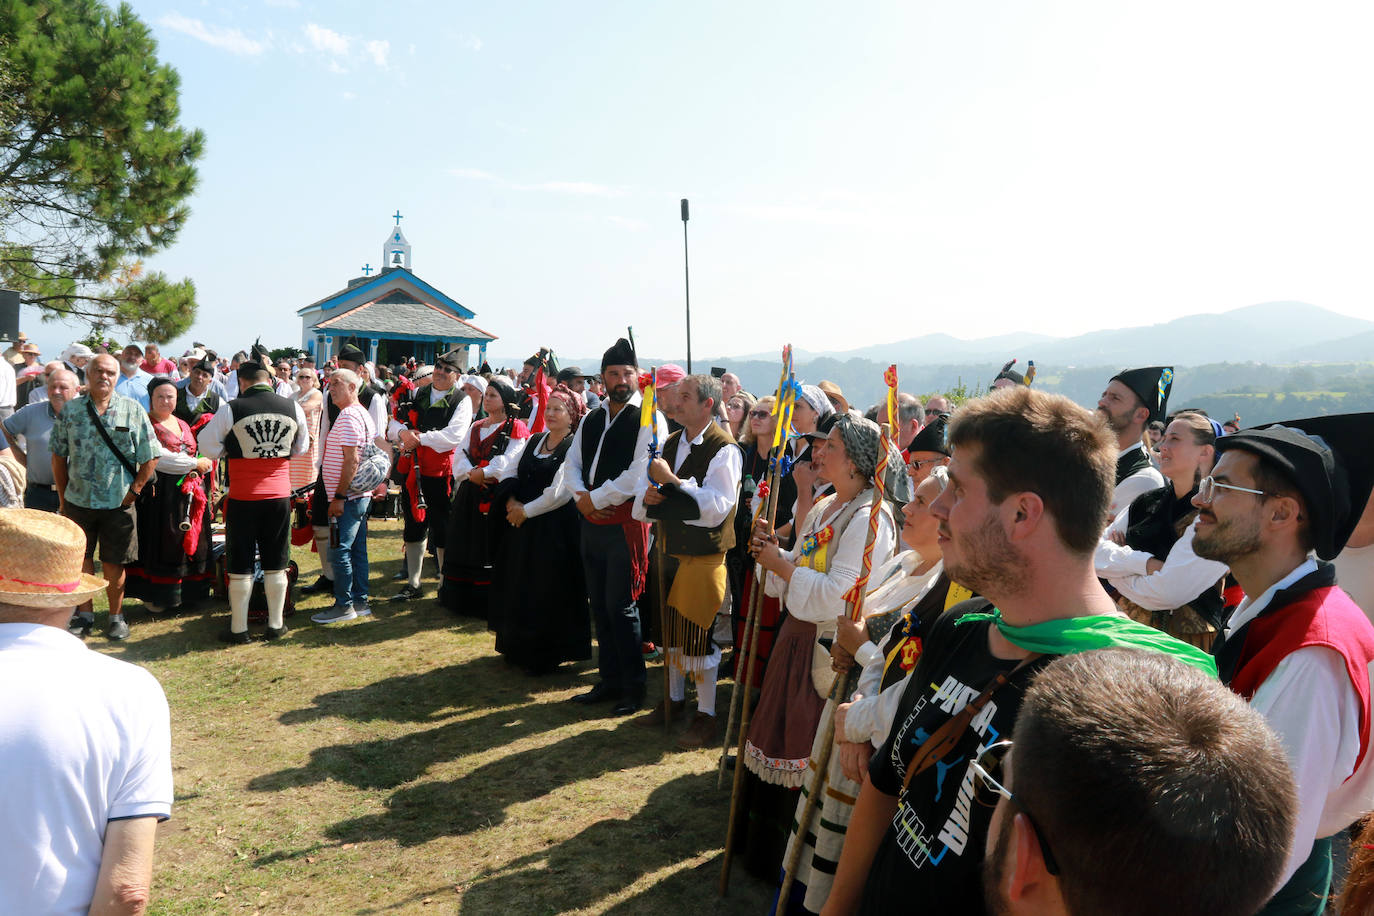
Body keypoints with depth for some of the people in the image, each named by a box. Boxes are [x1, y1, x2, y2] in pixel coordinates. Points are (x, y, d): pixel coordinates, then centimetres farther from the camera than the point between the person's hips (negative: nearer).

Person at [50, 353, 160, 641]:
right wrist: (63, 496, 6)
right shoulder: (70, 410, 4)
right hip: (77, 500, 2)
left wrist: (134, 490, -5)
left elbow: (150, 457, -1)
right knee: (80, 560, 10)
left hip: (118, 502, -2)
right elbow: (59, 456, 8)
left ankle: (116, 616, 19)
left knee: (114, 564, 5)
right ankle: (84, 614, 25)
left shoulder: (133, 410, -1)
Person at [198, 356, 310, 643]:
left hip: (243, 498, -2)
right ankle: (276, 625, 20)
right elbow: (301, 448, 14)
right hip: (280, 495, 2)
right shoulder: (294, 409, -1)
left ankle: (238, 629, 14)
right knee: (276, 564, 12)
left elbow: (208, 447, -1)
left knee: (240, 566, 7)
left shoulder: (231, 409, -9)